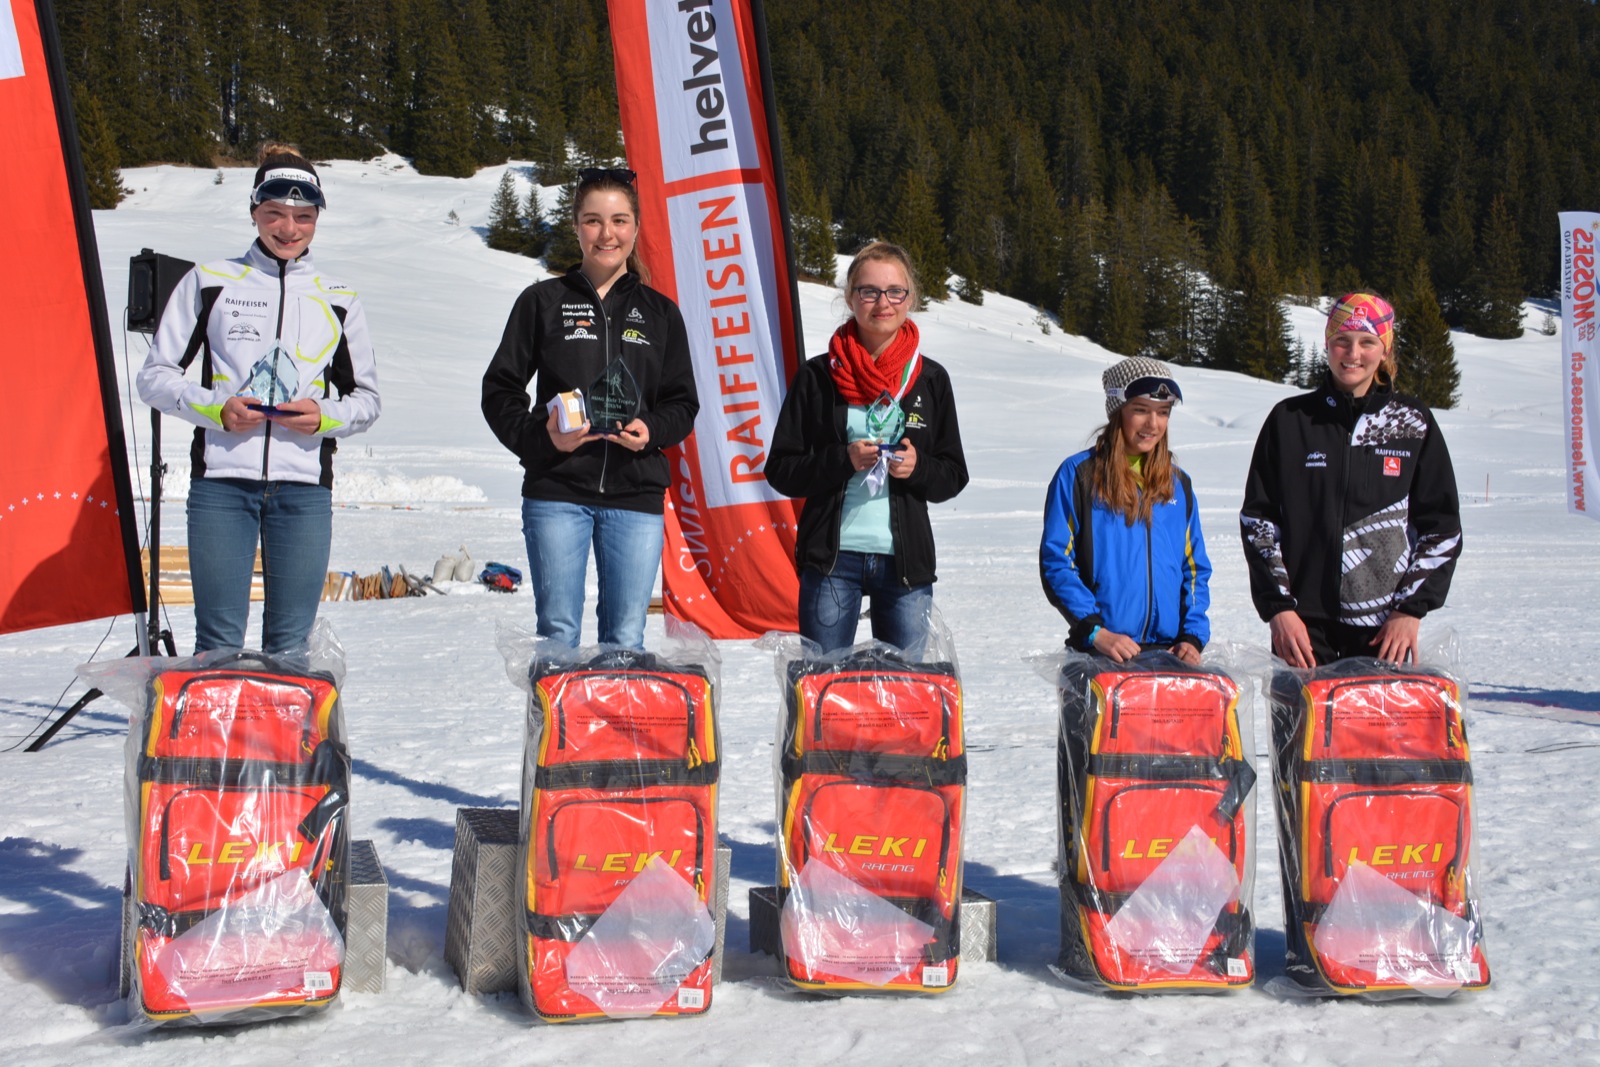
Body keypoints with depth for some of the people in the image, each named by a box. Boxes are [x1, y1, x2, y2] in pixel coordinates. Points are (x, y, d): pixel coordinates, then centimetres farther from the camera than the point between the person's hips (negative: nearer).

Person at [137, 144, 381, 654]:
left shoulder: (338, 299, 13)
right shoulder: (209, 281, 8)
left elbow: (367, 397, 16)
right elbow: (155, 376, 8)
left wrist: (326, 417, -6)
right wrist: (216, 409, -11)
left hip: (305, 486, 1)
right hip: (221, 481, -1)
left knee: (291, 644, 2)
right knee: (219, 642, -3)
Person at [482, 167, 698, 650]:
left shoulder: (660, 312, 12)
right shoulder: (543, 302, 6)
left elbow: (683, 403, 13)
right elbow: (500, 390, 6)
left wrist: (651, 430, -8)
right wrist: (538, 436, -11)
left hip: (637, 494, 2)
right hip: (557, 491, -1)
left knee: (626, 640, 3)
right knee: (558, 633, -1)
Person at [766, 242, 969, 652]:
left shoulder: (931, 380, 7)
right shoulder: (818, 376, 1)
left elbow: (954, 475, 10)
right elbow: (780, 471, 1)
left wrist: (918, 467, -10)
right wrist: (842, 460, -15)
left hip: (907, 559, 2)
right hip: (832, 558, -1)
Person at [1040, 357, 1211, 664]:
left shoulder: (1178, 484, 14)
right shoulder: (1078, 474, 0)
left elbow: (1195, 569, 16)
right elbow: (1055, 562, -5)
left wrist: (1193, 636, 1)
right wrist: (1095, 632, -15)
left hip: (1169, 651, 4)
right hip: (1098, 651, -4)